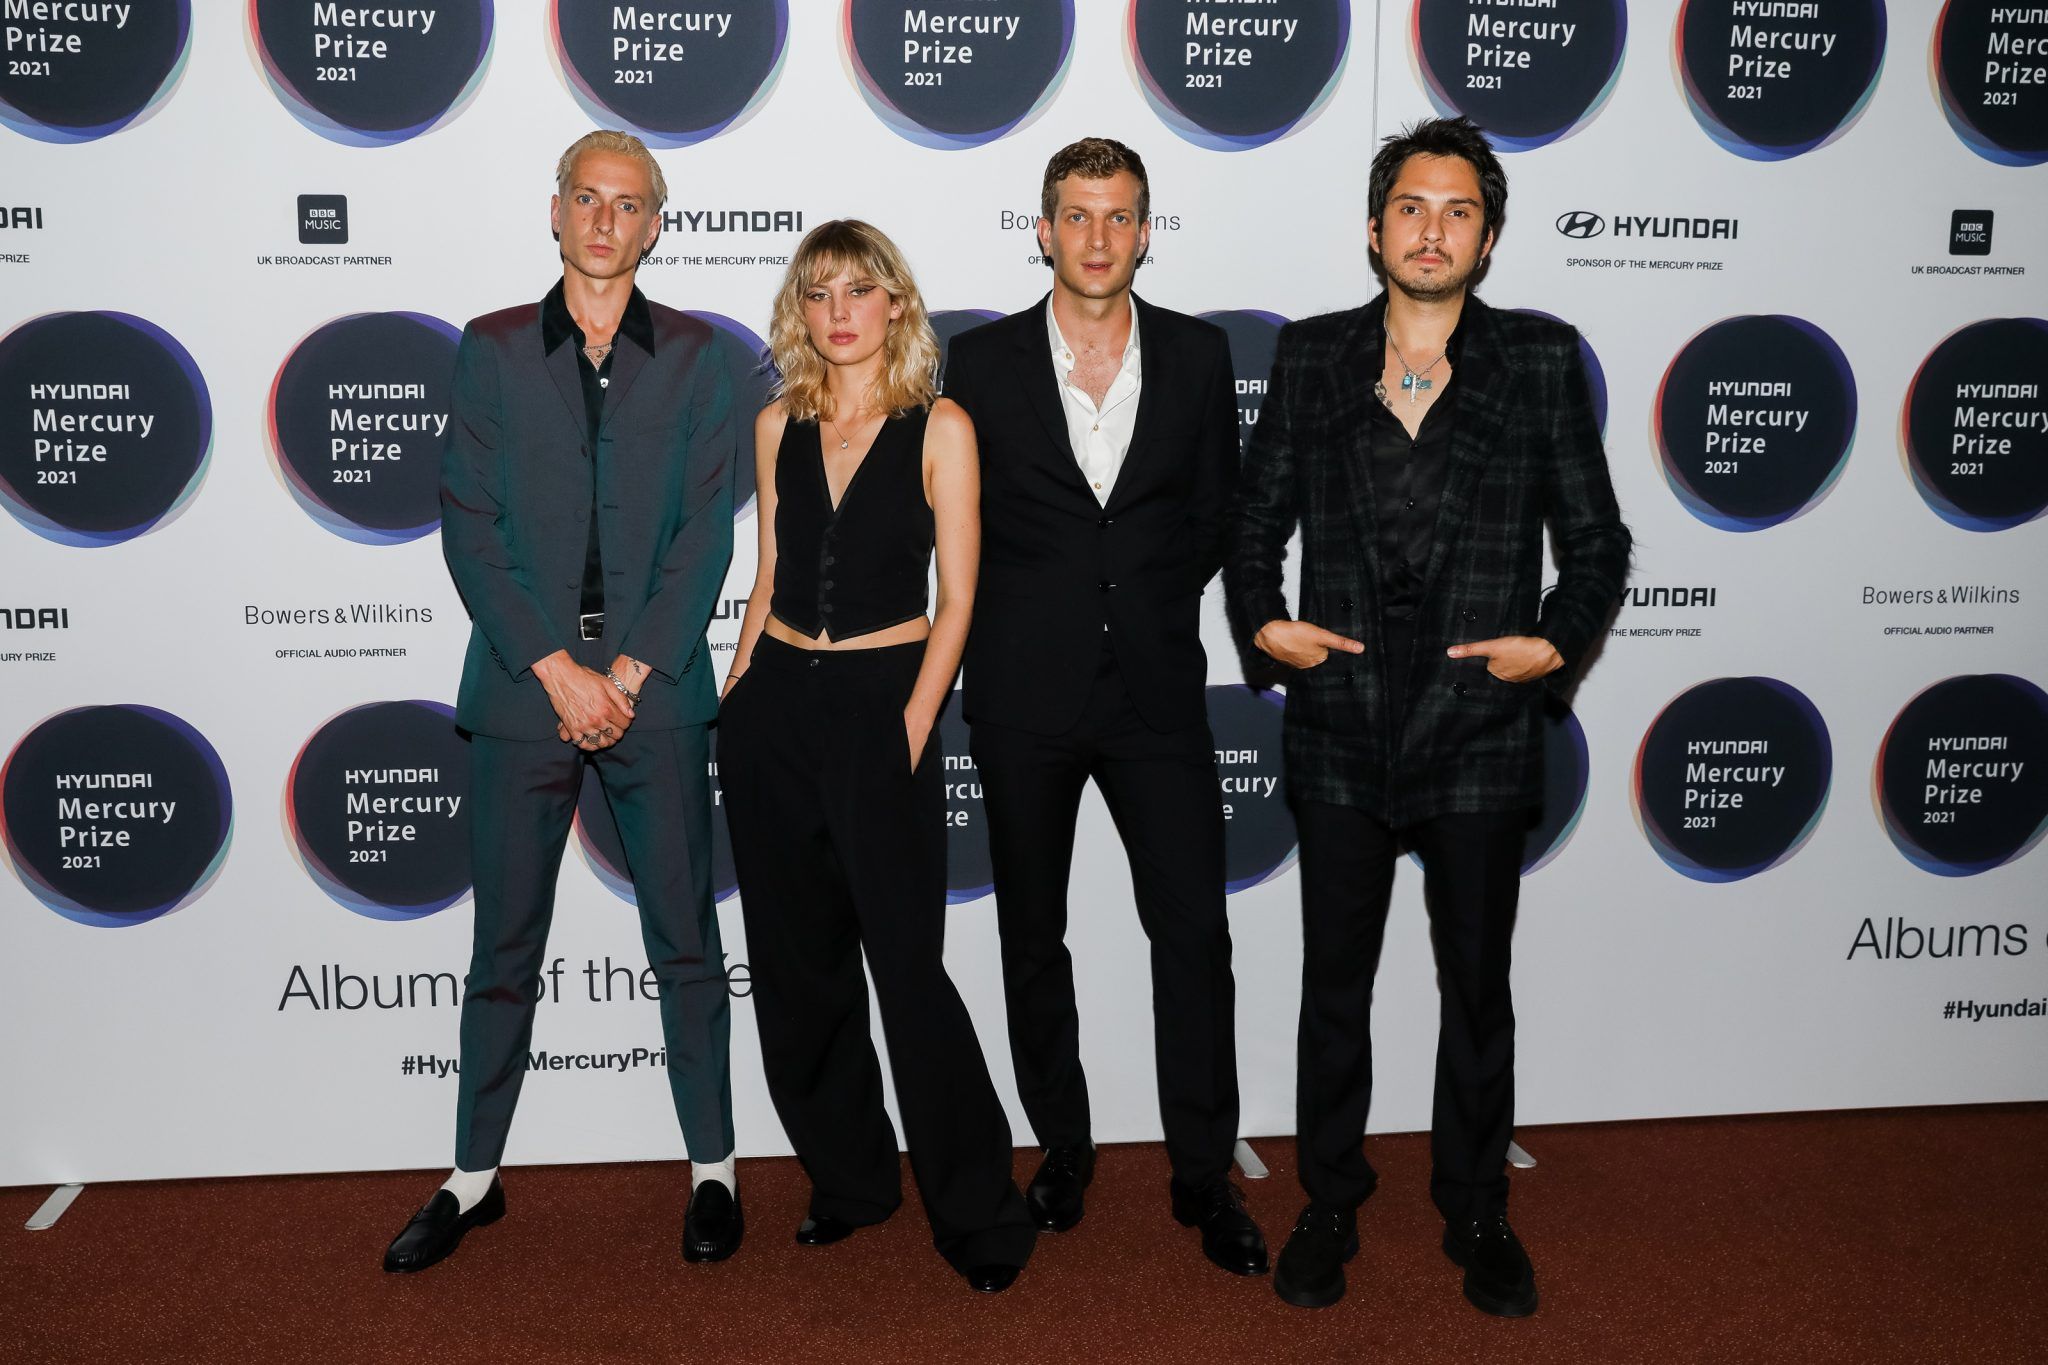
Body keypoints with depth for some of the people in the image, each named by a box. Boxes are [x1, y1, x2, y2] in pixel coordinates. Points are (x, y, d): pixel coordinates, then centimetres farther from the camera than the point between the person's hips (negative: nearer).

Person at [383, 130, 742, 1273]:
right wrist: (558, 669, -10)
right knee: (505, 950, 9)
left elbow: (707, 530, -1)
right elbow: (469, 525, 0)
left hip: (654, 691, 0)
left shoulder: (694, 354, 6)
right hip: (524, 689, 1)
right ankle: (477, 1177, 24)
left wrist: (628, 676, -9)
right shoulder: (494, 349, 6)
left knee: (686, 942, 7)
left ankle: (715, 1168, 20)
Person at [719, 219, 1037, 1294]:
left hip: (881, 702, -5)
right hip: (774, 703, 5)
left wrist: (911, 732, -10)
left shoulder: (941, 428, -3)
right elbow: (769, 578, 14)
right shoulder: (779, 426, 9)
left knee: (907, 964, -4)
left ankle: (977, 1214, 11)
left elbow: (955, 600, -5)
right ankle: (848, 1176, 28)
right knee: (796, 958, 10)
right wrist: (735, 695, 7)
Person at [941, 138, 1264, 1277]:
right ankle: (1064, 1152, 27)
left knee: (1195, 929, -1)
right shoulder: (984, 360, 2)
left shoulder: (1199, 355, 5)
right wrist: (1038, 615, 5)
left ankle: (1204, 1174, 13)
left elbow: (1217, 514, 10)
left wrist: (1150, 609, 4)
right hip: (1026, 692, 0)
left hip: (1156, 684, 0)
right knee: (1033, 936, 10)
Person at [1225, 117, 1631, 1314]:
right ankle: (1331, 1204, 30)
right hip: (1342, 731, 1)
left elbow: (1595, 538, 4)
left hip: (1482, 733, -1)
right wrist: (1261, 620, -6)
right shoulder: (1311, 357, 4)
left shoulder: (1542, 359, 1)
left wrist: (1557, 642, -11)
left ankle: (1477, 1209, 32)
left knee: (1479, 989, 13)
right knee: (1335, 985, 12)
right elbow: (1257, 520, 10)